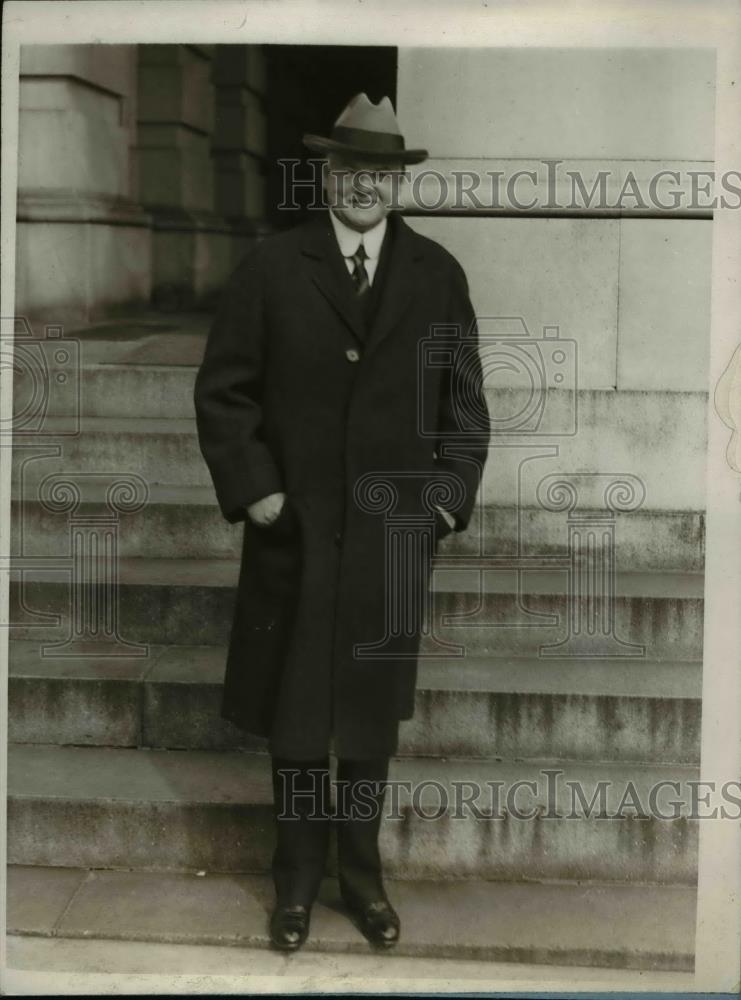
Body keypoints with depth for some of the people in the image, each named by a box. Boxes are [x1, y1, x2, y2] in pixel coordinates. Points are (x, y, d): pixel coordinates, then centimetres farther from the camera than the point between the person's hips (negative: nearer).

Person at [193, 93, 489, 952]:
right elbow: (222, 390, 0)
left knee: (371, 715, 12)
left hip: (393, 534, 1)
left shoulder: (438, 275, 4)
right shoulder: (271, 267, -2)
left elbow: (464, 402, 7)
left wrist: (449, 496, -1)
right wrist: (251, 489, -8)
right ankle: (298, 874, 26)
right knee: (294, 716, 9)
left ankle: (362, 871, 29)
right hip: (293, 530, -1)